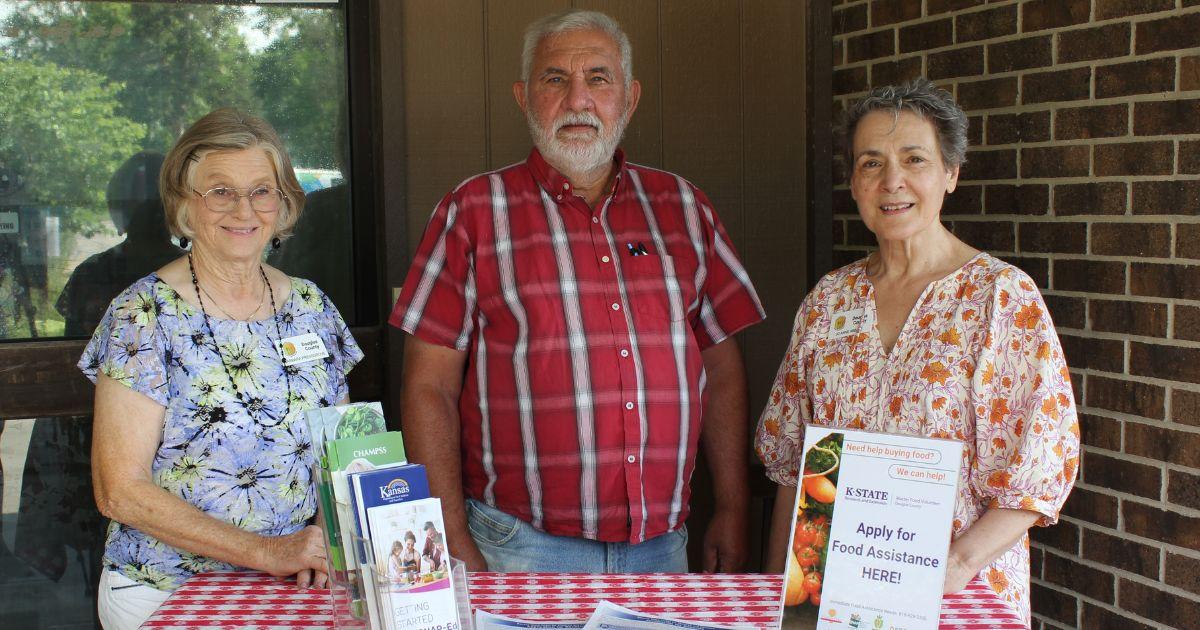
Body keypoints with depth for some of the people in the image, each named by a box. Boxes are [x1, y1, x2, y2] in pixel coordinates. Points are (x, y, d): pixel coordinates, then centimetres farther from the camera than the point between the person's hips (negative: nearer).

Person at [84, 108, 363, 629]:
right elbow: (120, 491, -11)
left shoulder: (310, 307, 7)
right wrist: (266, 552, -17)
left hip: (291, 588, 3)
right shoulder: (144, 315, -7)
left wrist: (328, 543, -8)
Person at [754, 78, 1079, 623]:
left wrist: (959, 563, -21)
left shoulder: (1004, 296, -8)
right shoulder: (828, 299, 4)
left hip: (960, 593, -3)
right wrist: (776, 580, 2)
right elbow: (790, 458, 8)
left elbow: (1043, 462, -11)